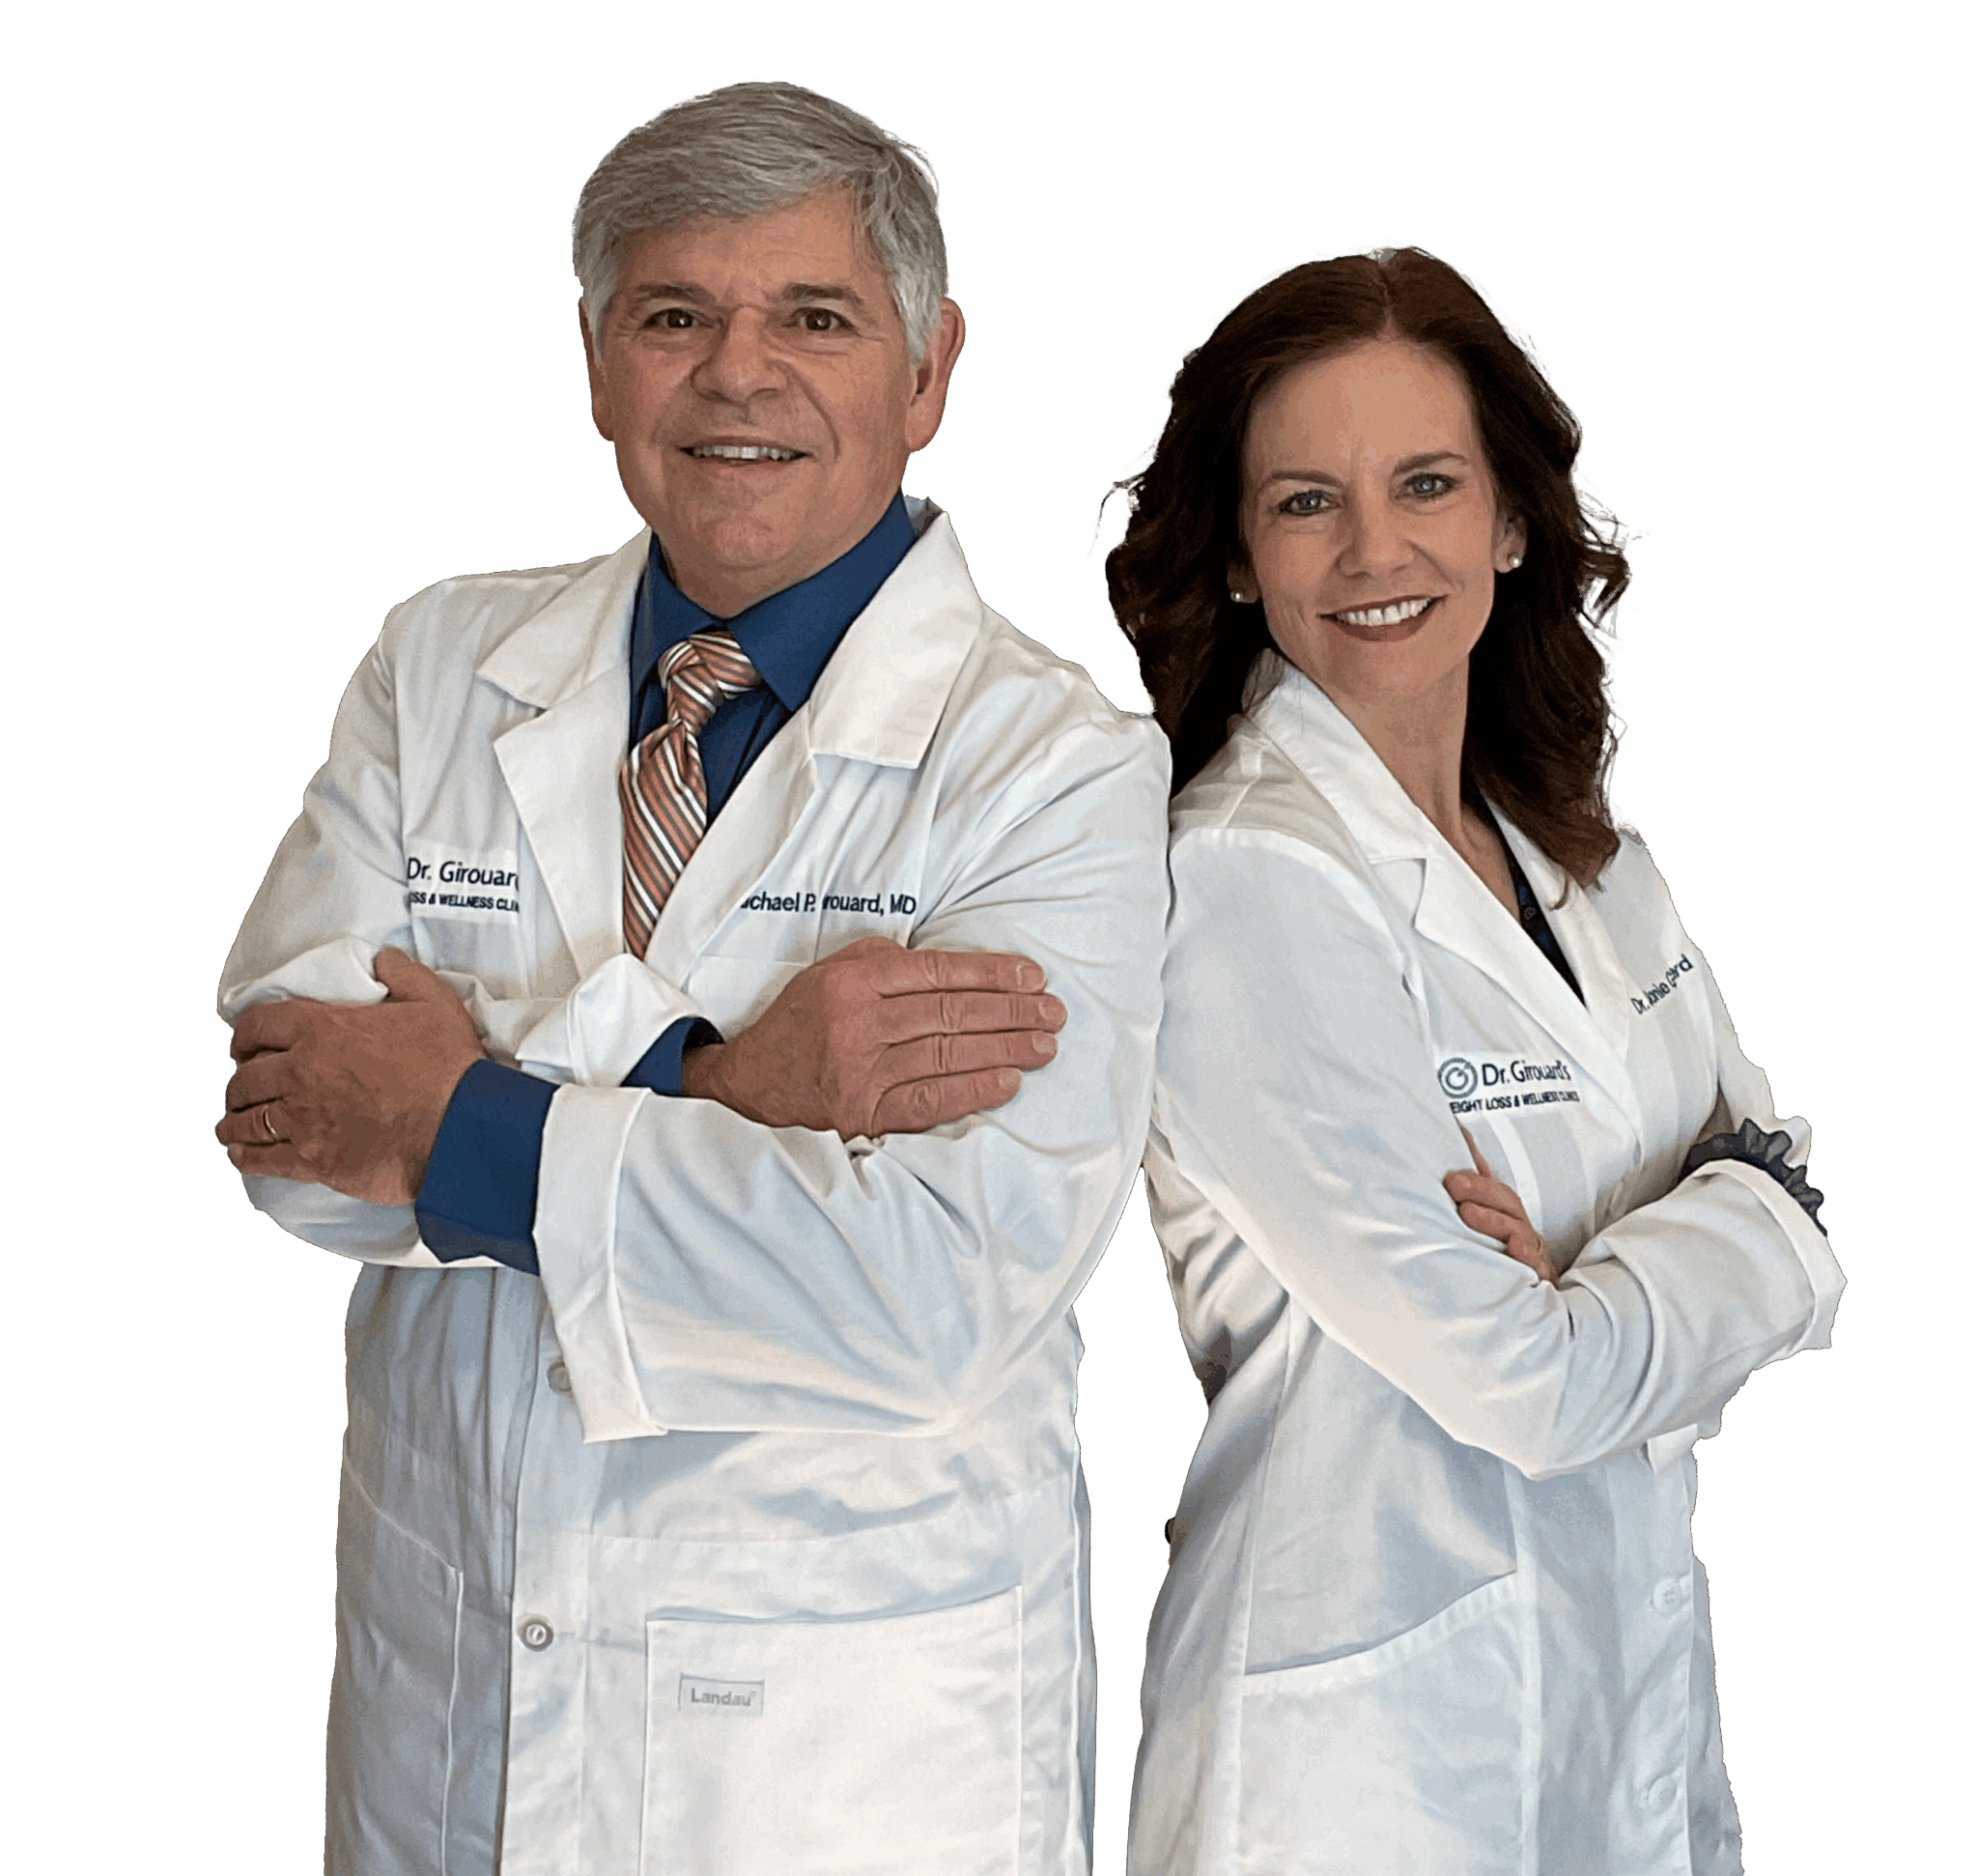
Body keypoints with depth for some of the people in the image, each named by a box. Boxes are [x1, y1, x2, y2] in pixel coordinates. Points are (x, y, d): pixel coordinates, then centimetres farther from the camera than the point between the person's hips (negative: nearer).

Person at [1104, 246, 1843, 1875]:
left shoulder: (1575, 842, 3)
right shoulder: (1244, 878, -20)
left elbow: (1776, 1178, 2)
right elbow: (1527, 1381, -21)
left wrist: (1586, 1275, -16)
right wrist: (1705, 1246, -5)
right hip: (1380, 1741, -7)